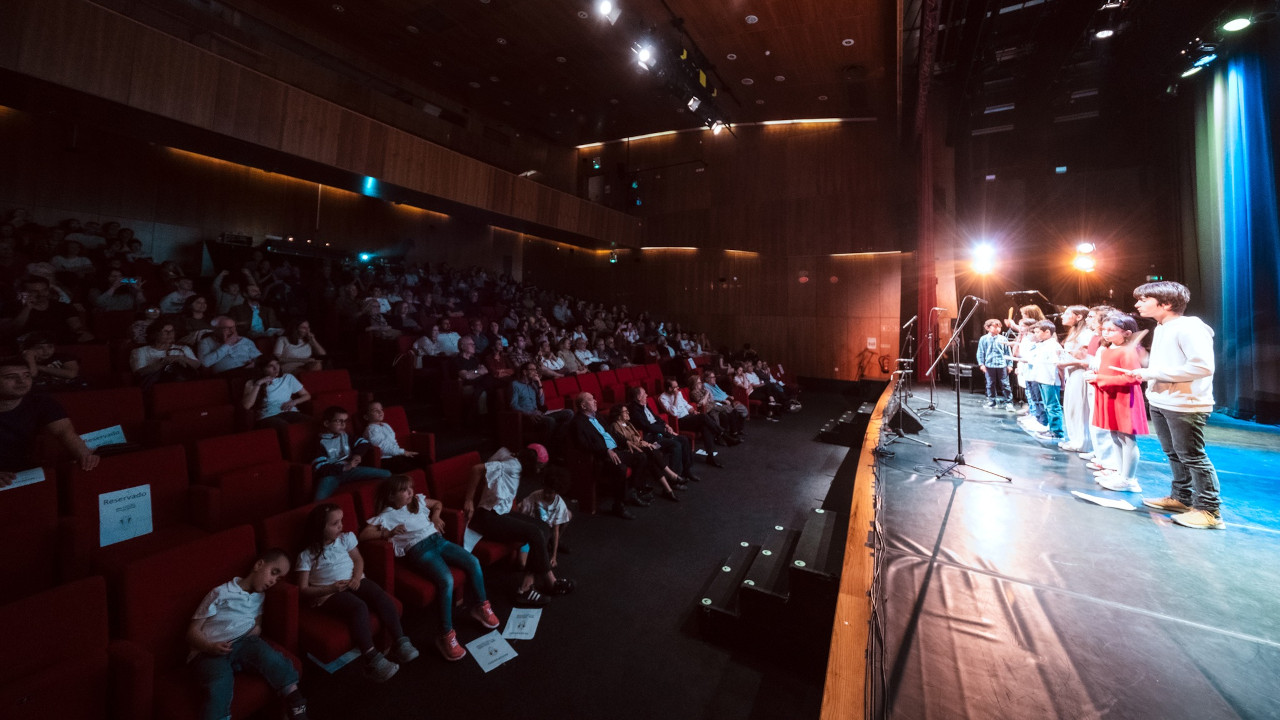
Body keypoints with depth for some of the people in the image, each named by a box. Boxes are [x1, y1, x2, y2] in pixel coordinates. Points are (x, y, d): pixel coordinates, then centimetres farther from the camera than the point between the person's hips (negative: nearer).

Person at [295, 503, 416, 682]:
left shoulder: (346, 538, 11)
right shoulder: (307, 555, 0)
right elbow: (303, 590, -2)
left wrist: (356, 577, -10)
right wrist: (330, 588, -18)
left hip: (353, 582, 4)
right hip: (328, 593, -4)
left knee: (381, 596, -25)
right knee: (359, 607, -33)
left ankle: (401, 642, -24)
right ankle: (372, 660, -32)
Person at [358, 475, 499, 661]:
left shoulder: (418, 501, 18)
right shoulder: (386, 516, 3)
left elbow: (437, 504, 34)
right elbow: (363, 535, -6)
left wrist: (435, 516, 14)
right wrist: (388, 533, -16)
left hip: (438, 540, 6)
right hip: (419, 550, -5)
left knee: (473, 562, -14)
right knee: (447, 580, -30)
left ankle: (480, 606, 8)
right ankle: (446, 635, -16)